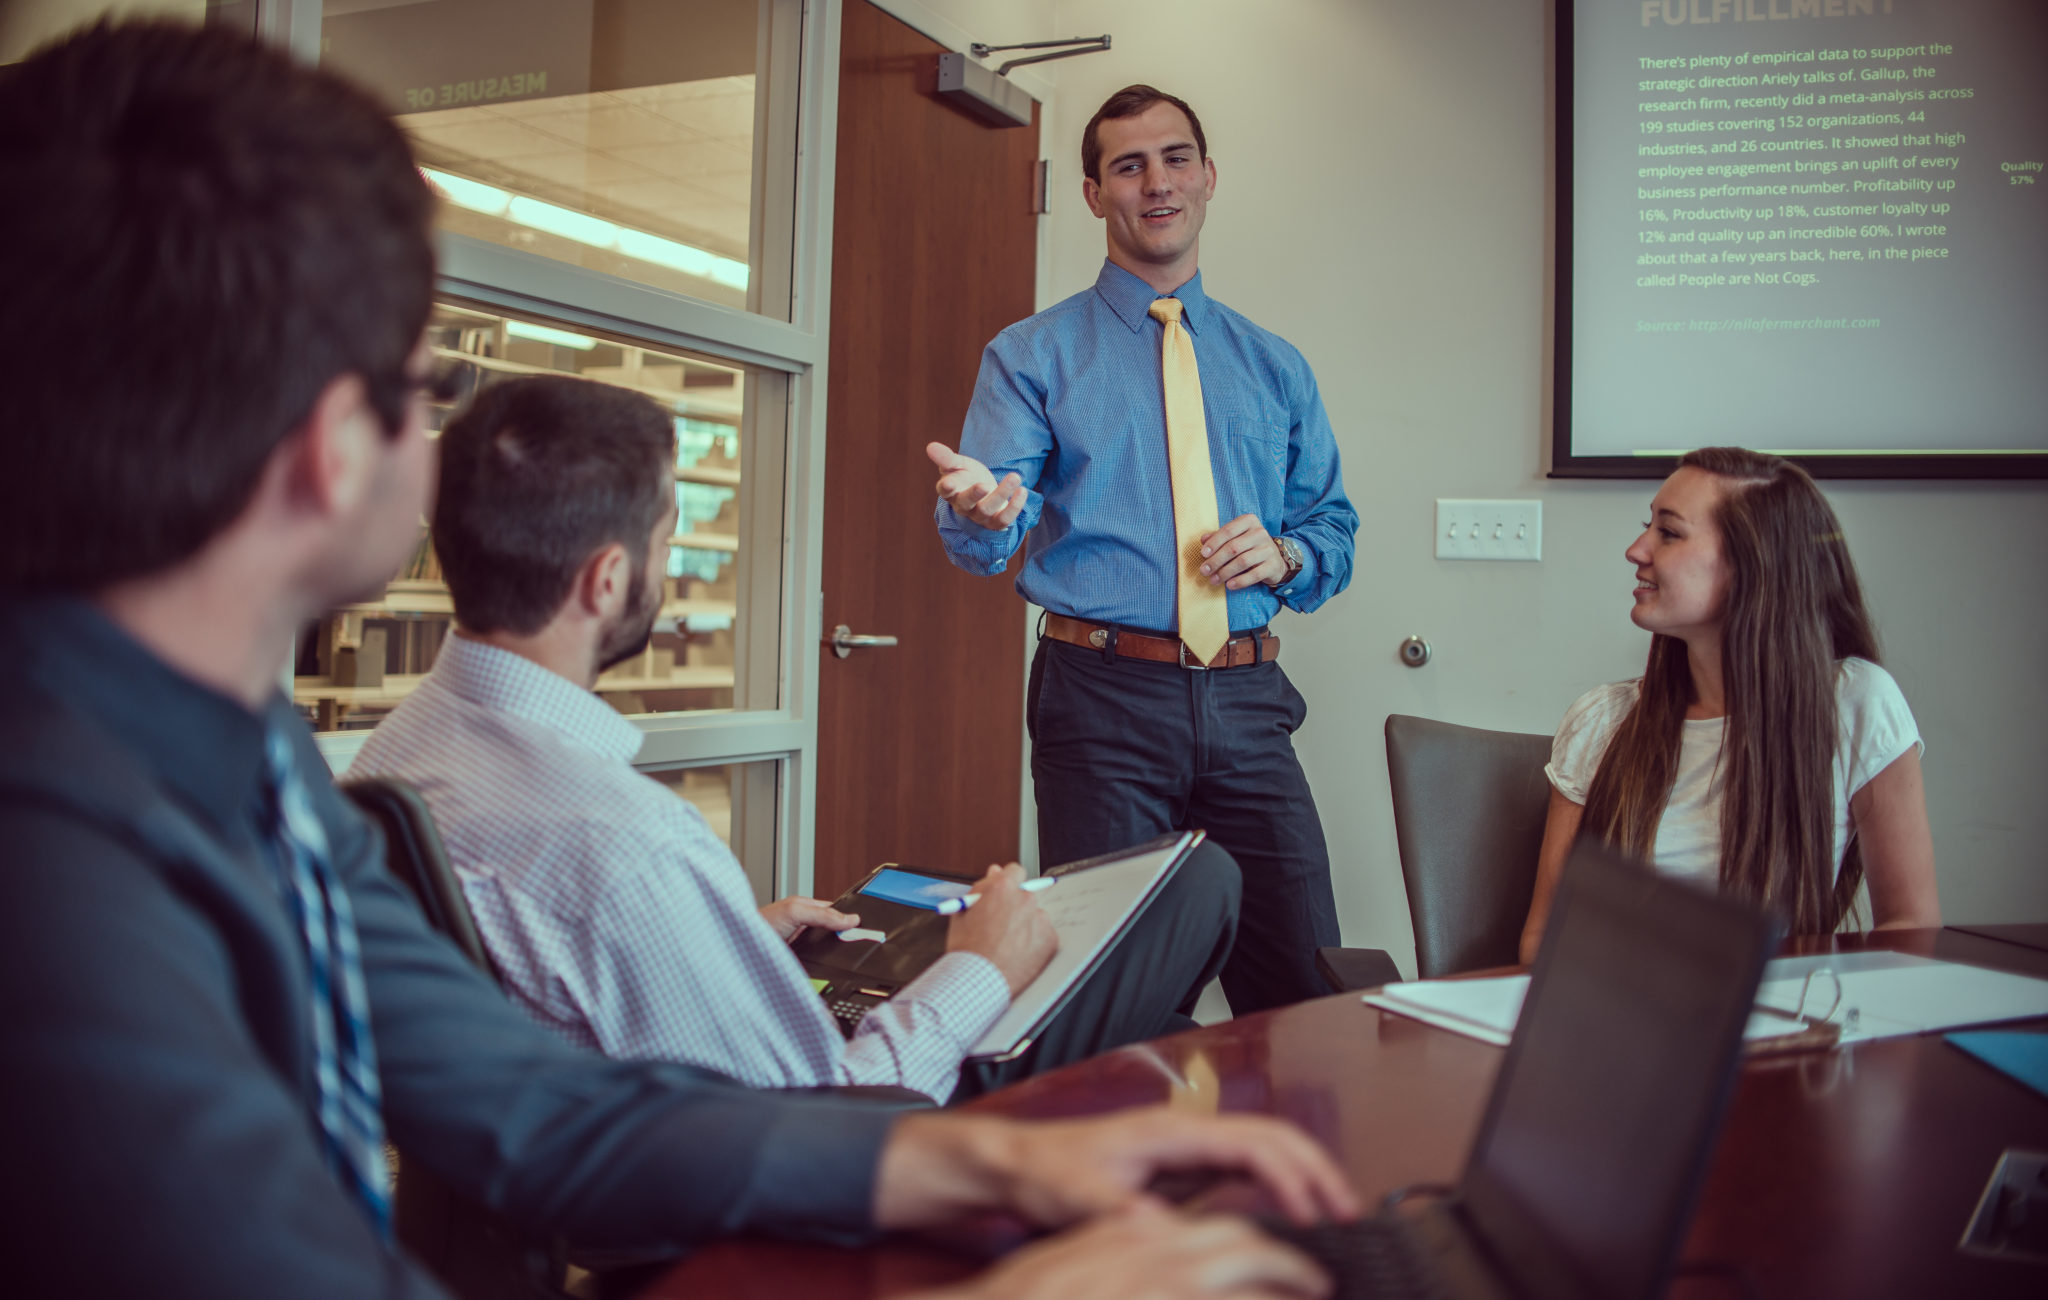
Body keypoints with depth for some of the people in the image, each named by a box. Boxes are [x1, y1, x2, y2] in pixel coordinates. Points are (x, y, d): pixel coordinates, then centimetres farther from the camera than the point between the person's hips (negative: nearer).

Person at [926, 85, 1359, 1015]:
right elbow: (983, 543, -7)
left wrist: (1283, 554, -4)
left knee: (1305, 991, 1)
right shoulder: (1032, 354, 6)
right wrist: (983, 507, -32)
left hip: (1246, 700, 3)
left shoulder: (1275, 367, 17)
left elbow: (1335, 530, 19)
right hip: (1103, 697, -3)